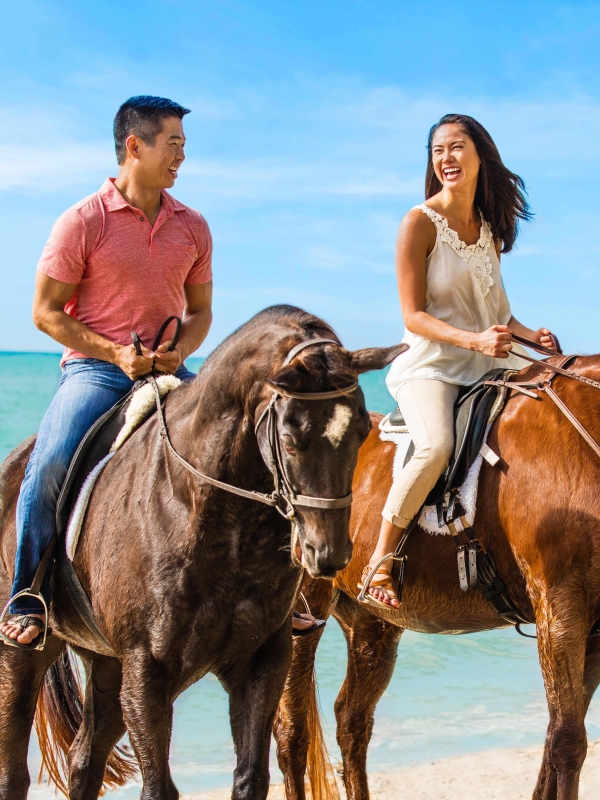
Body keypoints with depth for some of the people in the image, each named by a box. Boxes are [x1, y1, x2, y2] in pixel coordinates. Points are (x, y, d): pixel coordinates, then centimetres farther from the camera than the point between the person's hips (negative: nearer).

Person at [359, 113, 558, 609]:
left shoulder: (489, 226, 12)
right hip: (430, 365, -7)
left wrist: (531, 336, -1)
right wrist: (475, 340, -25)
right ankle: (378, 562, -18)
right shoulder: (421, 222, -7)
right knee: (436, 446, -33)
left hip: (489, 363, 7)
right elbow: (414, 316, -12)